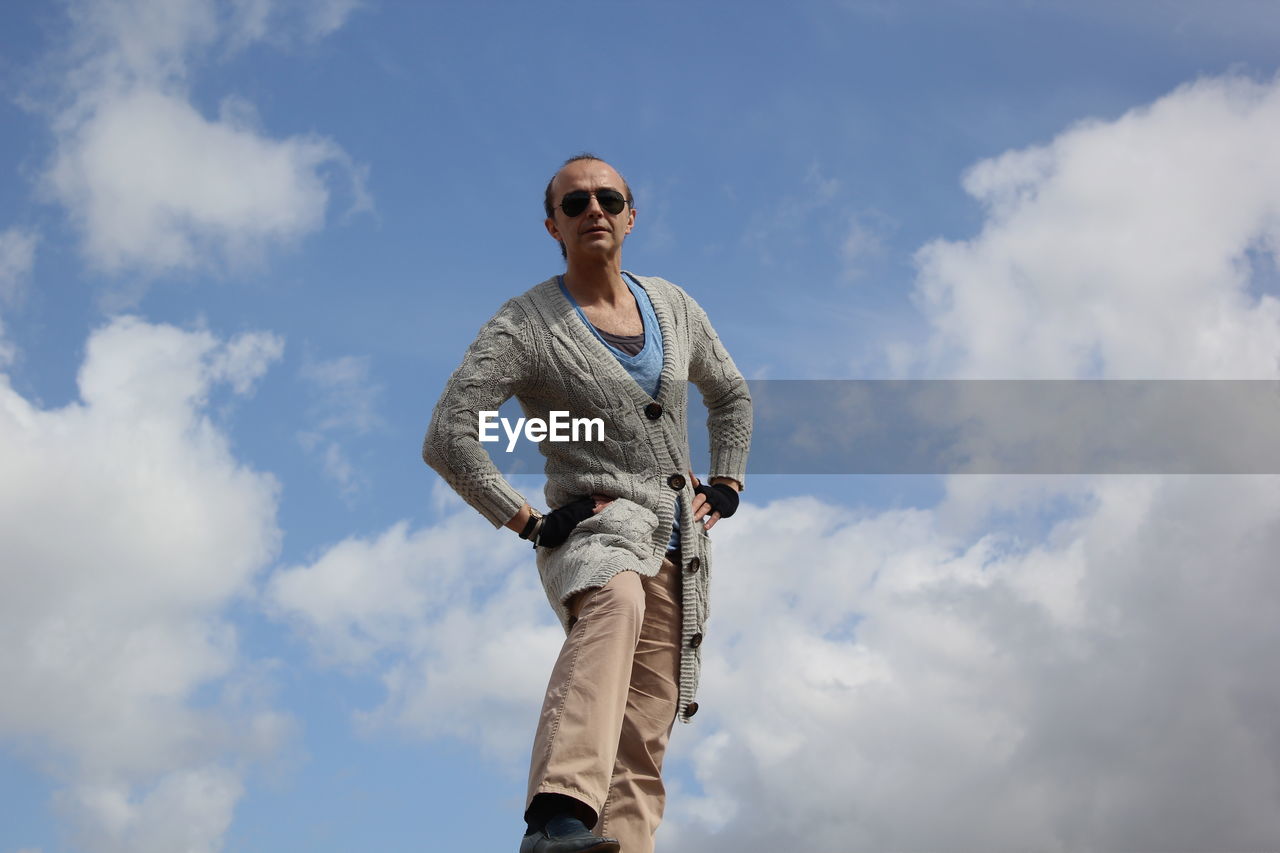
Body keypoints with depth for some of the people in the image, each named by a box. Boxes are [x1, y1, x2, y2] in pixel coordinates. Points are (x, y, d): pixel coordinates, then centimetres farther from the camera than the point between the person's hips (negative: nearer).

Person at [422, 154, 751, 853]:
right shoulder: (524, 327, -6)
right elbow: (446, 440, -12)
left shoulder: (674, 308, 12)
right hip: (590, 530, -6)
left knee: (643, 743, -2)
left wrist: (726, 488, 16)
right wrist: (526, 520, -15)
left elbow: (730, 396, 28)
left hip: (678, 548, 6)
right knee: (615, 603, -41)